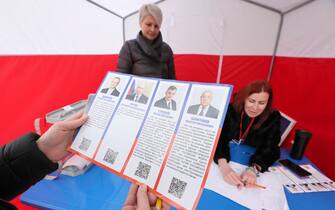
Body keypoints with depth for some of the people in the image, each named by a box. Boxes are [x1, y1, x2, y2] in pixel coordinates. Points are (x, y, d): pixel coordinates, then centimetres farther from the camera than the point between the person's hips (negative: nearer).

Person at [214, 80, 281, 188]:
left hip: (249, 163, 1)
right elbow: (217, 139, -26)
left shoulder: (273, 118, -12)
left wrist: (253, 170, -40)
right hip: (227, 159, -1)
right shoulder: (229, 110, -18)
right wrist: (224, 166, -45)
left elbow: (269, 150, -19)